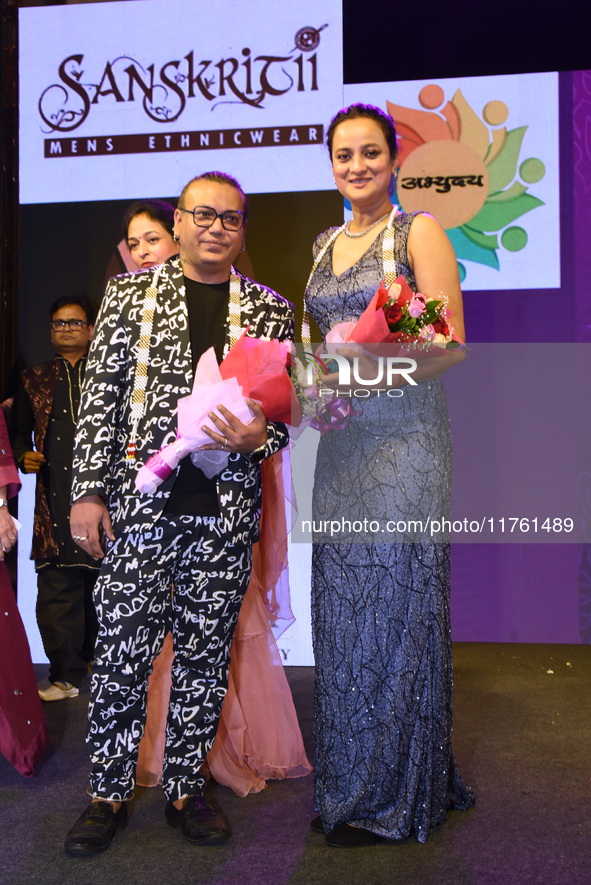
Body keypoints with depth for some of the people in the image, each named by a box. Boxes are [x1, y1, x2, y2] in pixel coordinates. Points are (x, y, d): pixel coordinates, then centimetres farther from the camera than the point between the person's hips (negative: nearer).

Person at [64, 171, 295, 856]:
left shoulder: (270, 309, 10)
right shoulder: (130, 292, 7)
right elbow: (100, 397, 2)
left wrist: (258, 436, -10)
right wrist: (87, 491, -4)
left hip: (227, 510, 2)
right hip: (140, 502, -1)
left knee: (205, 653, 9)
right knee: (122, 650, 4)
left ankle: (185, 789, 27)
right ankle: (109, 794, 24)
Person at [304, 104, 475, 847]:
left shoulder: (418, 232, -1)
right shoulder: (326, 243, 18)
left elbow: (449, 344, -10)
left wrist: (371, 372, -21)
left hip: (402, 433, -6)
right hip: (341, 440, 6)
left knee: (395, 599, -1)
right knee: (343, 604, 8)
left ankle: (394, 794, 16)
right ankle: (346, 781, 24)